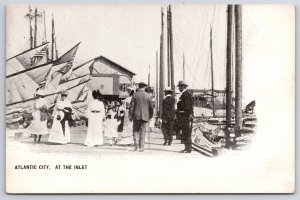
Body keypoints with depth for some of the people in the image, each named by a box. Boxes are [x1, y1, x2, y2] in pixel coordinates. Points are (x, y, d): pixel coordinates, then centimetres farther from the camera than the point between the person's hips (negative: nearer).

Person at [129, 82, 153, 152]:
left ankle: (136, 145, -5)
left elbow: (131, 106, -4)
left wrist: (130, 116, 1)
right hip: (145, 116, 1)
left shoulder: (135, 95, -2)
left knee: (135, 130, 10)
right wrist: (150, 116, 19)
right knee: (142, 132, 6)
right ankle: (141, 147, 4)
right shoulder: (148, 96, 1)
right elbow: (151, 107, 7)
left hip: (136, 116, -1)